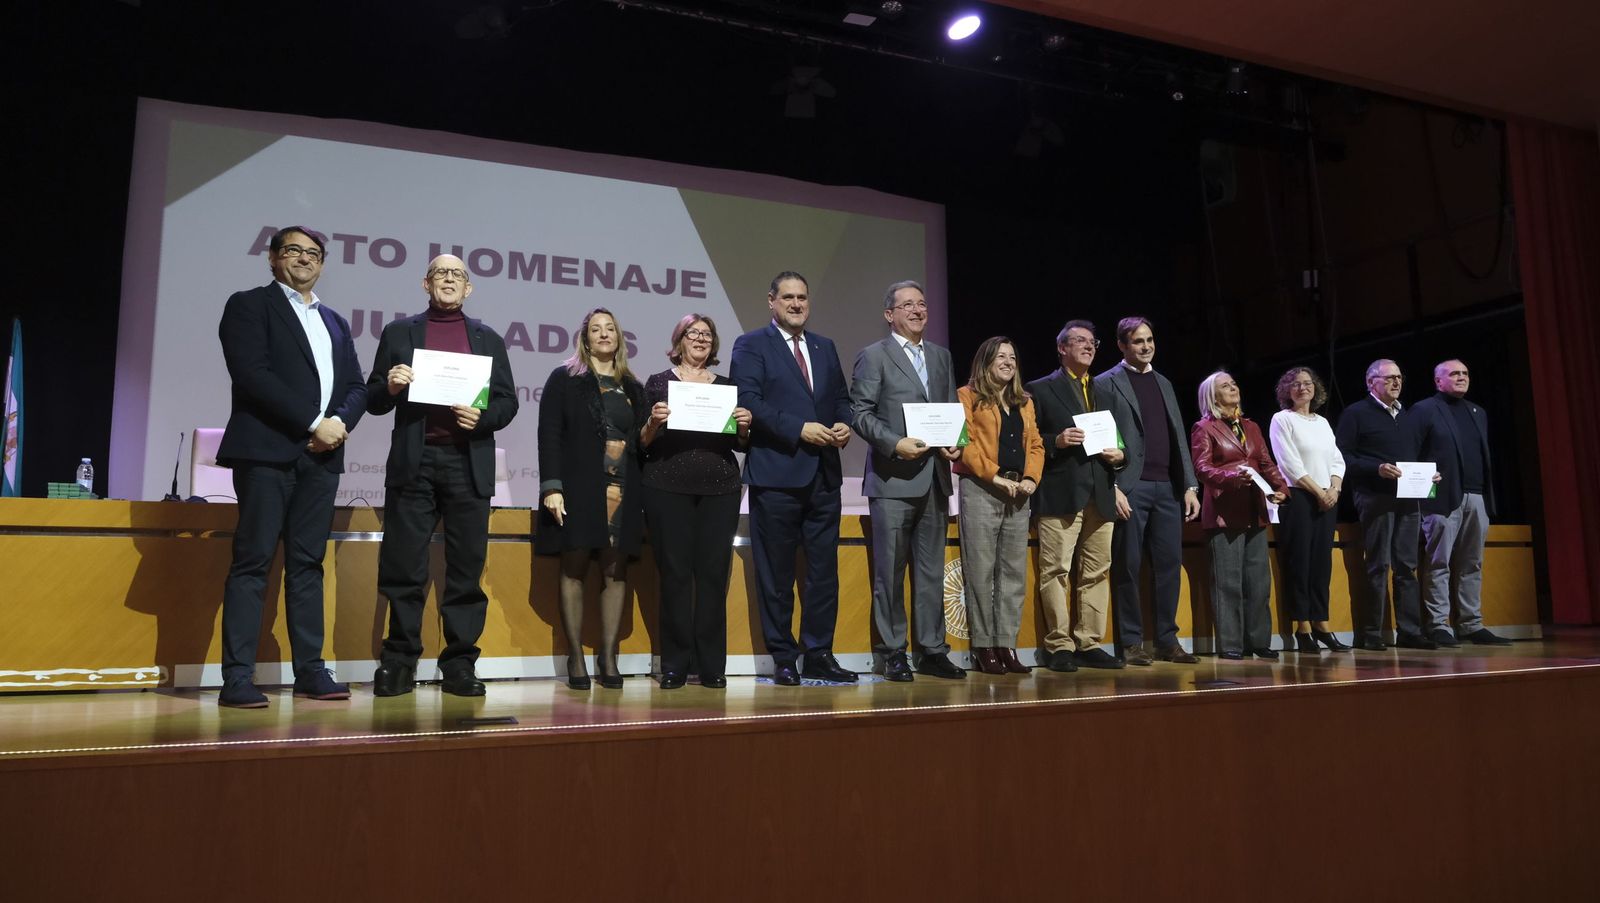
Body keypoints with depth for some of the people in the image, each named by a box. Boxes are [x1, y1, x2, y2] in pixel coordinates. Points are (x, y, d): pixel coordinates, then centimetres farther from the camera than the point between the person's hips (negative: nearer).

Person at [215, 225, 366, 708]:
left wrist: (340, 422, -6)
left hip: (321, 453, 5)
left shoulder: (335, 321, 22)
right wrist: (312, 423, -14)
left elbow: (356, 386, 16)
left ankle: (310, 671, 8)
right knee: (253, 562, -6)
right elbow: (251, 374, -9)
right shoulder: (249, 305, 5)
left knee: (307, 563, 6)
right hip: (267, 450, -5)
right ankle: (237, 678, -4)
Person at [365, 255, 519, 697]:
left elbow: (507, 402, 11)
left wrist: (483, 416, -9)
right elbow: (373, 401, 11)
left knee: (466, 569, 0)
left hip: (468, 463, 1)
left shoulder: (489, 340, 16)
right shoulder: (399, 333, 14)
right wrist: (390, 387, -10)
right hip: (413, 462, 0)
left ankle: (460, 663, 7)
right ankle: (399, 661, 8)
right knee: (403, 568, -1)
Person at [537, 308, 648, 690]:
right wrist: (551, 487, -11)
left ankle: (608, 656, 6)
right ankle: (575, 657, 4)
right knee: (575, 569, -2)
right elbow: (549, 434, -2)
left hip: (623, 492, 3)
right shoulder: (564, 379, 6)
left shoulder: (633, 388, 18)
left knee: (616, 571, 0)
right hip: (578, 489, -3)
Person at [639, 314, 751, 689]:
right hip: (668, 487, -2)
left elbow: (741, 444, 15)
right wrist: (653, 423, -16)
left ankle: (712, 665, 7)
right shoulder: (658, 383, 8)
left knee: (714, 573, 0)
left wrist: (744, 427, -5)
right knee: (674, 573, -1)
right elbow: (642, 443, 4)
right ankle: (675, 665, 7)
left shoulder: (726, 386, 15)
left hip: (720, 489, 2)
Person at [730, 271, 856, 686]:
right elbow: (749, 402, -11)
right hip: (776, 474, -5)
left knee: (824, 569, 7)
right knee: (776, 573, 3)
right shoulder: (750, 345, 0)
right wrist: (800, 429, -19)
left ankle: (819, 655, 17)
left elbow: (842, 399, 19)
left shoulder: (825, 348, 18)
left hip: (824, 475, 5)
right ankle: (783, 659, 13)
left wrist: (844, 424, -3)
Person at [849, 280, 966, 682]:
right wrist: (895, 444, -18)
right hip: (892, 479, -5)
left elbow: (952, 410, 19)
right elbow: (860, 412, -6)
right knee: (890, 571, 0)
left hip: (935, 478, 6)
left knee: (931, 570, 10)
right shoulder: (873, 356, 0)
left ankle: (932, 650, 17)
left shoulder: (941, 357, 18)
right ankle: (892, 652, 9)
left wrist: (954, 443, 0)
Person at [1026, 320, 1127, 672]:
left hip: (1101, 496, 6)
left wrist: (1119, 455, 4)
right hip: (1059, 495, -5)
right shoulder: (1040, 390, 6)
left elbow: (1119, 442, 25)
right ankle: (1059, 646, 0)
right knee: (1055, 571, -6)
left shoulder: (1107, 395, 24)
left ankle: (1089, 644, 12)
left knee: (1097, 573, 5)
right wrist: (1056, 441, -15)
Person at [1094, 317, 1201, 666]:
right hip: (1130, 488, -5)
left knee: (1169, 563, 5)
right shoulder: (1106, 384, 2)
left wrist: (1190, 485, 10)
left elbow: (1178, 437, 17)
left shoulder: (1163, 383, 20)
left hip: (1168, 487, 6)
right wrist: (1112, 487, -14)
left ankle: (1168, 640, 14)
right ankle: (1131, 643, 6)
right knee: (1128, 566, -2)